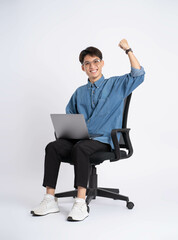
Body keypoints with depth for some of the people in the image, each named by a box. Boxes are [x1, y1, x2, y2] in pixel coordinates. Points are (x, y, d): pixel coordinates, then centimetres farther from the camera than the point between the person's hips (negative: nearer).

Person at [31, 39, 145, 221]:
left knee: (80, 148, -37)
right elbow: (69, 117, 26)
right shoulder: (80, 92, 22)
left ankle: (81, 203, -36)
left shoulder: (116, 85, 10)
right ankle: (50, 200, -22)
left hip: (103, 140, -4)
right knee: (53, 147, -23)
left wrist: (128, 50, -6)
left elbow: (138, 75, -2)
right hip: (79, 138, 5)